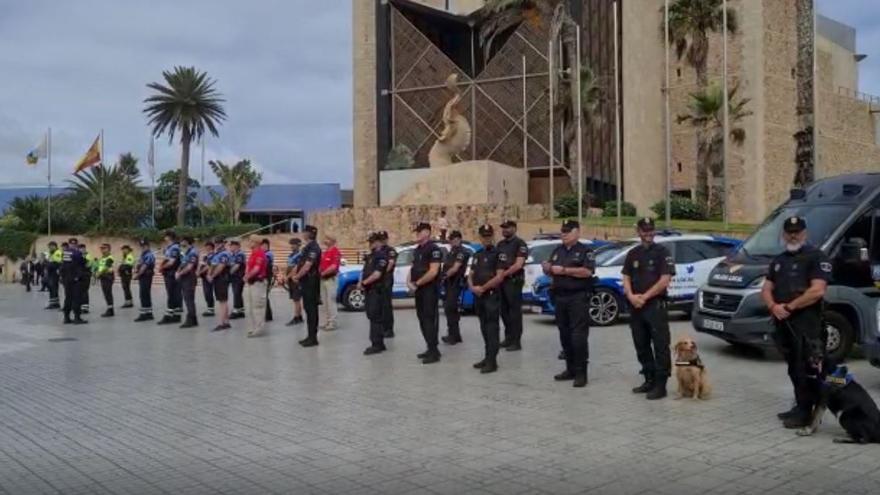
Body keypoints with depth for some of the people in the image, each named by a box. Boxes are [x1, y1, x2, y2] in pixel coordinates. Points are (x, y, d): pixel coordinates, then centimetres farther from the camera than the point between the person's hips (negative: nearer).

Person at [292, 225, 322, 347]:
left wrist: (297, 276, -10)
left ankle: (313, 338, -3)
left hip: (311, 281, -10)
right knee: (308, 308, 13)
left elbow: (307, 266, -21)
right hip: (307, 282, 10)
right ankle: (311, 336, 19)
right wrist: (297, 276, 9)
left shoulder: (313, 248, -16)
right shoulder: (308, 247, 15)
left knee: (311, 309, -6)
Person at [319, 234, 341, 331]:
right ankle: (324, 322, 19)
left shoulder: (335, 252, -11)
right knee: (323, 302, 12)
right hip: (322, 279, 9)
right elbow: (320, 264, 20)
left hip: (330, 279, -9)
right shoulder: (324, 252, 16)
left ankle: (332, 323, 1)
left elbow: (333, 267, -20)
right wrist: (319, 273, 1)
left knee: (331, 301, -4)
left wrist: (323, 273, -13)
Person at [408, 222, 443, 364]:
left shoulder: (433, 249, -12)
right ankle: (430, 348, 22)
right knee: (422, 319, 13)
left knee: (430, 319, -9)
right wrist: (409, 282, -1)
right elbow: (412, 268, 19)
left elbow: (433, 272, -21)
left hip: (430, 290, -9)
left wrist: (417, 283, -15)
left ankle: (434, 352, -6)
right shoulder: (416, 250, 15)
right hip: (419, 290, 9)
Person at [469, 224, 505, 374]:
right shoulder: (477, 255, 17)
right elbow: (471, 275, 17)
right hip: (478, 296, 8)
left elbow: (499, 277, -15)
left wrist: (482, 288, -14)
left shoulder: (498, 254, -6)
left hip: (492, 296, -8)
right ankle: (487, 357, 21)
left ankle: (492, 361, -8)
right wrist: (472, 287, -4)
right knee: (484, 328, 13)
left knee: (492, 328, -8)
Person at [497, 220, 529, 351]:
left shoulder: (520, 244, -7)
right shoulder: (500, 244, 17)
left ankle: (516, 341, -4)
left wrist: (504, 274, -13)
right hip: (500, 281, 8)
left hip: (514, 281, -8)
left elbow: (518, 265, -15)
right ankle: (508, 338, 20)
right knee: (504, 311, 11)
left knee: (515, 311, -6)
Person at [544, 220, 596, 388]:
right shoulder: (557, 251, 16)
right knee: (564, 335, 10)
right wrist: (547, 268, -7)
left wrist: (564, 270, -19)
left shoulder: (585, 251, -3)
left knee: (578, 336, -9)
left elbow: (587, 271, -17)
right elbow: (550, 271, 17)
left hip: (578, 298, -7)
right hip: (560, 297, 7)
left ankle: (581, 373, -6)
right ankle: (570, 369, 19)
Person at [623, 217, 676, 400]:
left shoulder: (662, 252, -2)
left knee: (660, 346, -5)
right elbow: (626, 278, 11)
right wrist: (631, 296, -8)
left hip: (656, 305, -6)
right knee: (641, 346, 11)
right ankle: (649, 380, 22)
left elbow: (665, 280, -10)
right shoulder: (633, 254, 14)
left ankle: (660, 385, -4)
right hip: (635, 307, 6)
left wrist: (644, 296, -12)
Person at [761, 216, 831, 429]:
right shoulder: (779, 260, 19)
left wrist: (789, 307, -15)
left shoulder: (816, 257, -4)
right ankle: (800, 407, 23)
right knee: (794, 369, 14)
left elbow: (817, 291, -16)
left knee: (806, 369, -7)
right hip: (783, 323, 8)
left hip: (807, 324, -8)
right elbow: (766, 290, 16)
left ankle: (805, 412, -3)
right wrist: (773, 306, -6)